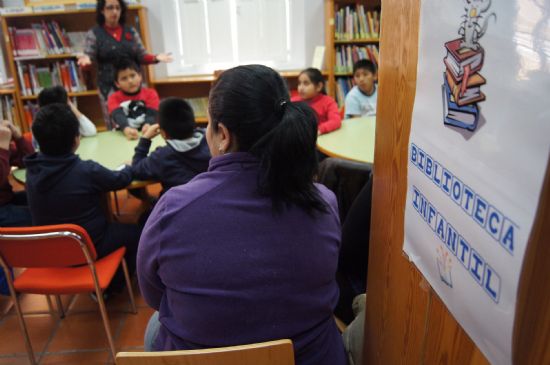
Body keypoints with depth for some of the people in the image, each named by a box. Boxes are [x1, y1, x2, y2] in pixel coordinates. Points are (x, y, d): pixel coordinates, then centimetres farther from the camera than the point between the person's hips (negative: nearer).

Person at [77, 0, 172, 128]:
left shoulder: (131, 31, 12)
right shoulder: (94, 33, 3)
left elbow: (142, 56, 11)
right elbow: (89, 56, -1)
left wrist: (156, 57, -9)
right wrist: (86, 60, -25)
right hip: (109, 87, -3)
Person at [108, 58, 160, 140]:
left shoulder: (150, 93, 6)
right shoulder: (114, 97, 5)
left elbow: (152, 113, -11)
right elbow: (118, 115, -15)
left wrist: (148, 125, -35)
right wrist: (126, 129, -38)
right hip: (123, 135, 0)